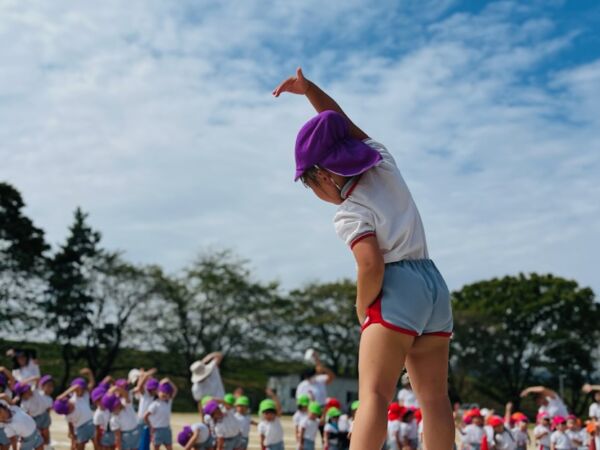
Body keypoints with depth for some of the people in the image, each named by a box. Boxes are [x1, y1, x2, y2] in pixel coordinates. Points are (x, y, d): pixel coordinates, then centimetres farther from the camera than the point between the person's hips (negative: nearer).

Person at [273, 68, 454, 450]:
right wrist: (308, 88, 19)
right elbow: (344, 125, 24)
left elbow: (371, 265, -20)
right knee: (435, 397, 5)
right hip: (435, 286, 8)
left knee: (374, 394, -15)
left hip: (398, 288, -8)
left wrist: (362, 309, -5)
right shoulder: (383, 163, 12)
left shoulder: (350, 213, -7)